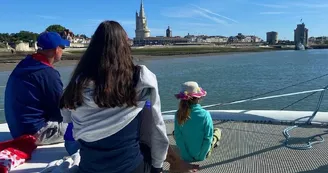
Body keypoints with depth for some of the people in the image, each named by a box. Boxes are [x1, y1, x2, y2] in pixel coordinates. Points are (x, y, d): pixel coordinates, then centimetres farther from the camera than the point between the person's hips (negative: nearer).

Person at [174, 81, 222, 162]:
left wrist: (186, 155, -5)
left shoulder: (179, 114, -15)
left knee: (174, 133, 29)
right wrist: (201, 156, -6)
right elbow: (208, 138, -18)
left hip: (186, 155, 0)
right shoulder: (205, 114, -22)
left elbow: (178, 136, -12)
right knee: (217, 131, 23)